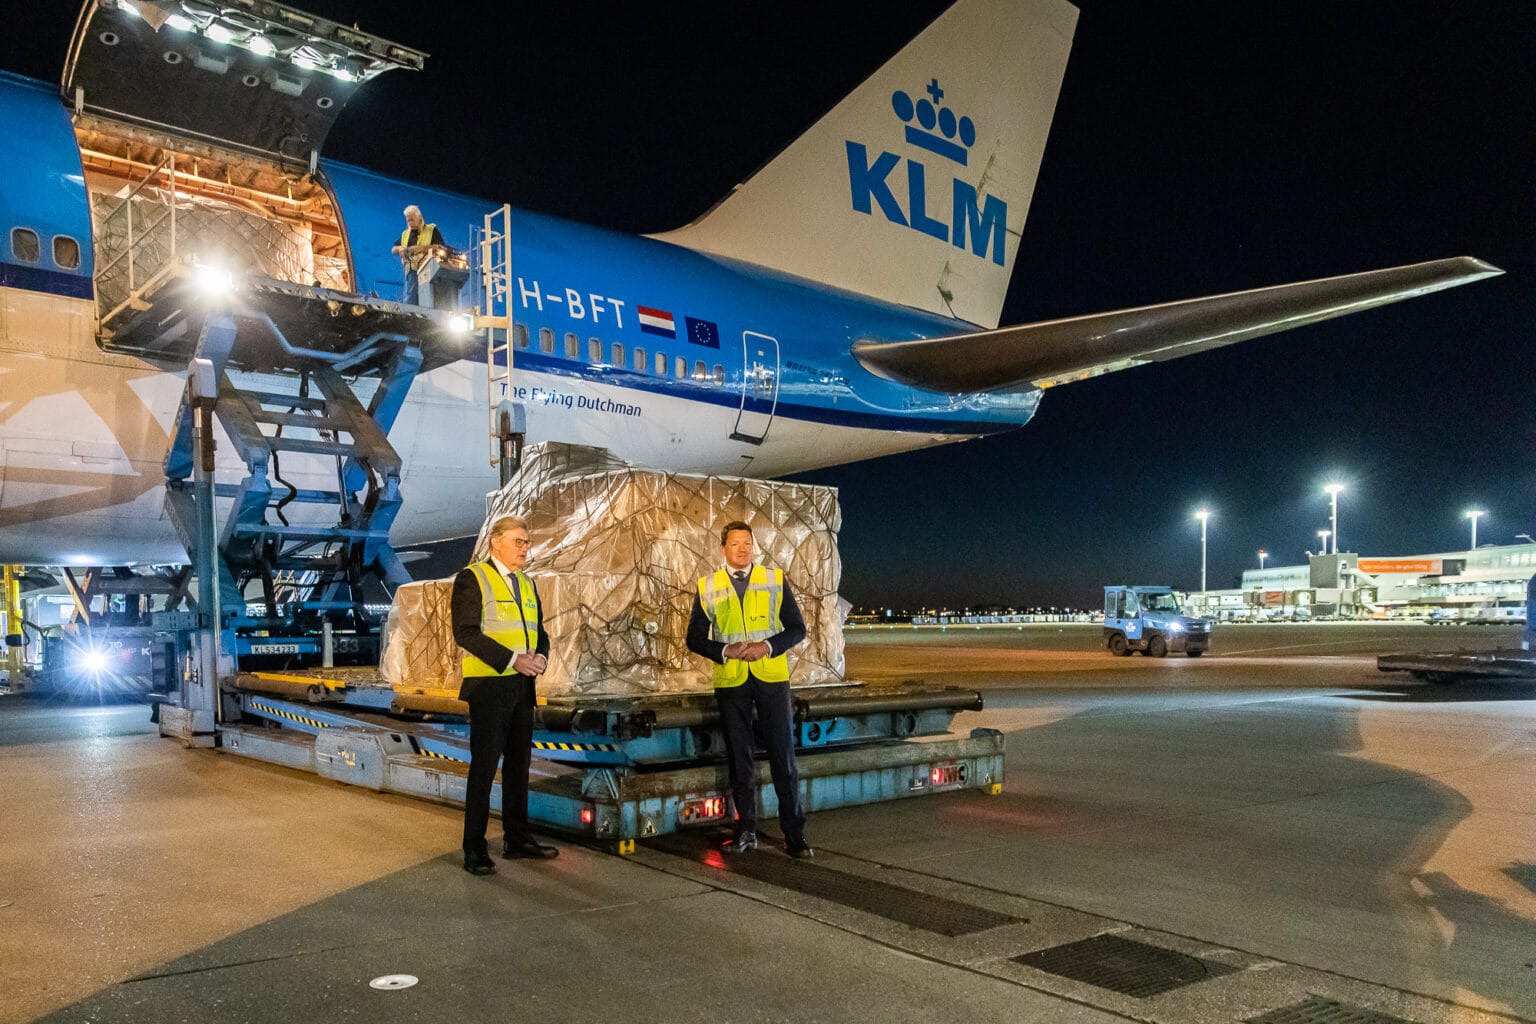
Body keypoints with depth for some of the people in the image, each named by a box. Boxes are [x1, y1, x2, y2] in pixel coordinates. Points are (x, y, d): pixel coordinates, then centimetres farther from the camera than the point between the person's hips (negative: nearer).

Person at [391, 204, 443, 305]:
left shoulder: (432, 230, 8)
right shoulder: (405, 234, 24)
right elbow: (393, 250, 25)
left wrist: (422, 248, -14)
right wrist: (400, 249, 1)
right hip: (411, 272, 5)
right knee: (409, 301, -3)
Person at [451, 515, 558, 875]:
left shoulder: (527, 584, 15)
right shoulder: (471, 579, -8)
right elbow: (465, 632, -17)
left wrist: (541, 656, -6)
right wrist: (511, 659, -23)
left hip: (522, 687, 7)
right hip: (488, 686, -7)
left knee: (519, 765, 14)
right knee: (484, 768, -3)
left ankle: (517, 838, 25)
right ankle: (474, 851, 6)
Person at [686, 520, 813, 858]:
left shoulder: (775, 579, 5)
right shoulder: (707, 587, 5)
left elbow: (796, 628, 3)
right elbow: (695, 638, 6)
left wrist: (767, 646, -14)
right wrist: (725, 650, -13)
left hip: (771, 676, -1)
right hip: (729, 681, 1)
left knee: (783, 756, -1)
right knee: (739, 758, 8)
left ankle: (794, 833, 6)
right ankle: (746, 831, 19)